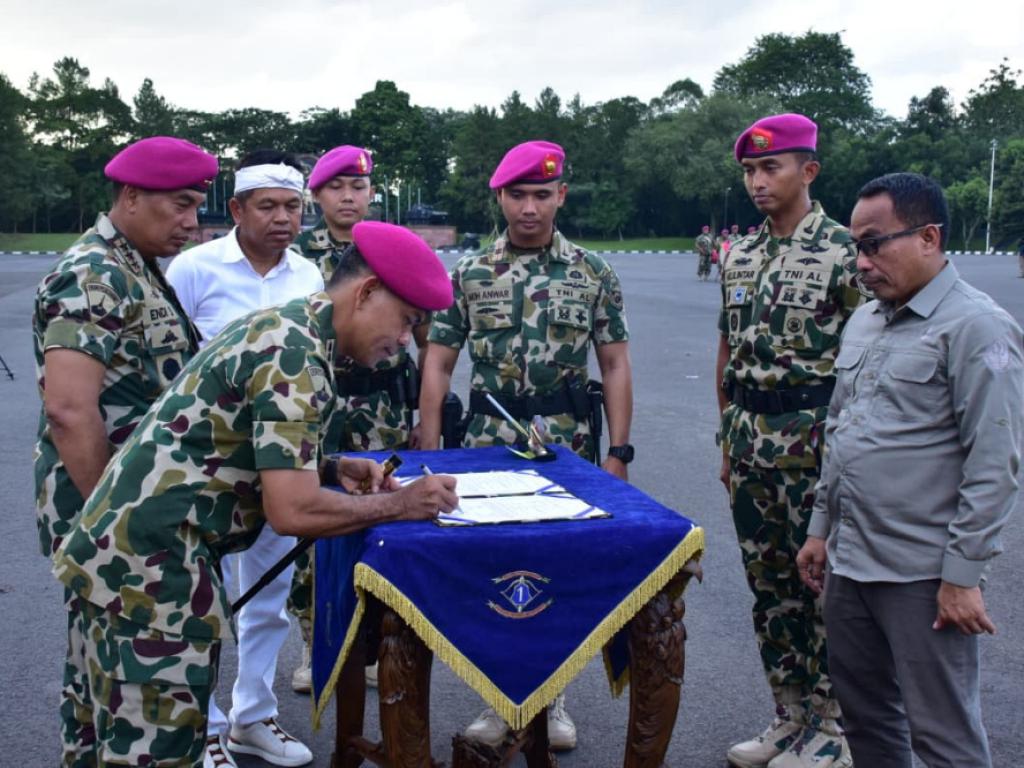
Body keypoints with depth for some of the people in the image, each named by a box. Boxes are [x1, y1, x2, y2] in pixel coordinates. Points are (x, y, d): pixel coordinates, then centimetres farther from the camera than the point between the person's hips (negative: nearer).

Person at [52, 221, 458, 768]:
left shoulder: (283, 328, 12)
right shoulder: (294, 355, -19)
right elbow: (292, 510, -24)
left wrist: (332, 469, 11)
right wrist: (400, 505, -12)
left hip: (127, 548, 10)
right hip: (150, 563, -10)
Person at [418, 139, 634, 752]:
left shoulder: (594, 275, 2)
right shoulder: (470, 275, 3)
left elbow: (616, 365, 2)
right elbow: (438, 365, 4)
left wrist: (619, 451, -4)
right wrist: (428, 454, -1)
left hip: (569, 450, 0)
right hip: (487, 447, 1)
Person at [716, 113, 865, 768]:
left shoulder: (843, 253, -9)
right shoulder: (741, 257, 11)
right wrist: (728, 440, 16)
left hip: (813, 442, -7)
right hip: (750, 441, 7)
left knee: (821, 584, 1)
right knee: (769, 583, 13)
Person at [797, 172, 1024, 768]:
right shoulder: (863, 323, 13)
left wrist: (963, 574, -17)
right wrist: (821, 528, 19)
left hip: (924, 574, -8)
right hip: (849, 561, 8)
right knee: (864, 715, 18)